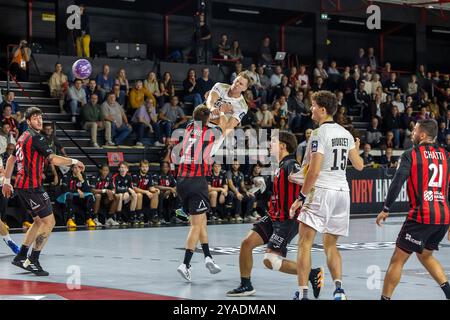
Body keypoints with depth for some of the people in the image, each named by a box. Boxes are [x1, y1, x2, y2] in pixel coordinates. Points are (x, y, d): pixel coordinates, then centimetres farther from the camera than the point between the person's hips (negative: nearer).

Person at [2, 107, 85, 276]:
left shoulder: (23, 137, 17)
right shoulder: (35, 137, -13)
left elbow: (11, 160, 25)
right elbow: (54, 159, -19)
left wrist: (6, 182, 31)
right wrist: (75, 162, -6)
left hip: (21, 186, 10)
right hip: (31, 186, -10)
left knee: (39, 221, 18)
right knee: (49, 222, -6)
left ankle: (20, 257, 17)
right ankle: (32, 261, -8)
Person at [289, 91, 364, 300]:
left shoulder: (319, 134, -11)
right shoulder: (345, 134, 11)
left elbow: (314, 171, -16)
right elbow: (359, 166, 17)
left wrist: (301, 197, -10)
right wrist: (356, 149, 37)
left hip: (322, 191, -8)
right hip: (342, 192, 8)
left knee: (305, 242, -5)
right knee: (330, 245, 16)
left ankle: (302, 293, -11)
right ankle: (338, 289, 1)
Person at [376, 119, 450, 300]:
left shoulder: (411, 155, -3)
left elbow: (397, 182, -12)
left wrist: (385, 209, -6)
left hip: (422, 215, -6)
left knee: (398, 259, 3)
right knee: (425, 255, 26)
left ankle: (385, 298, 4)